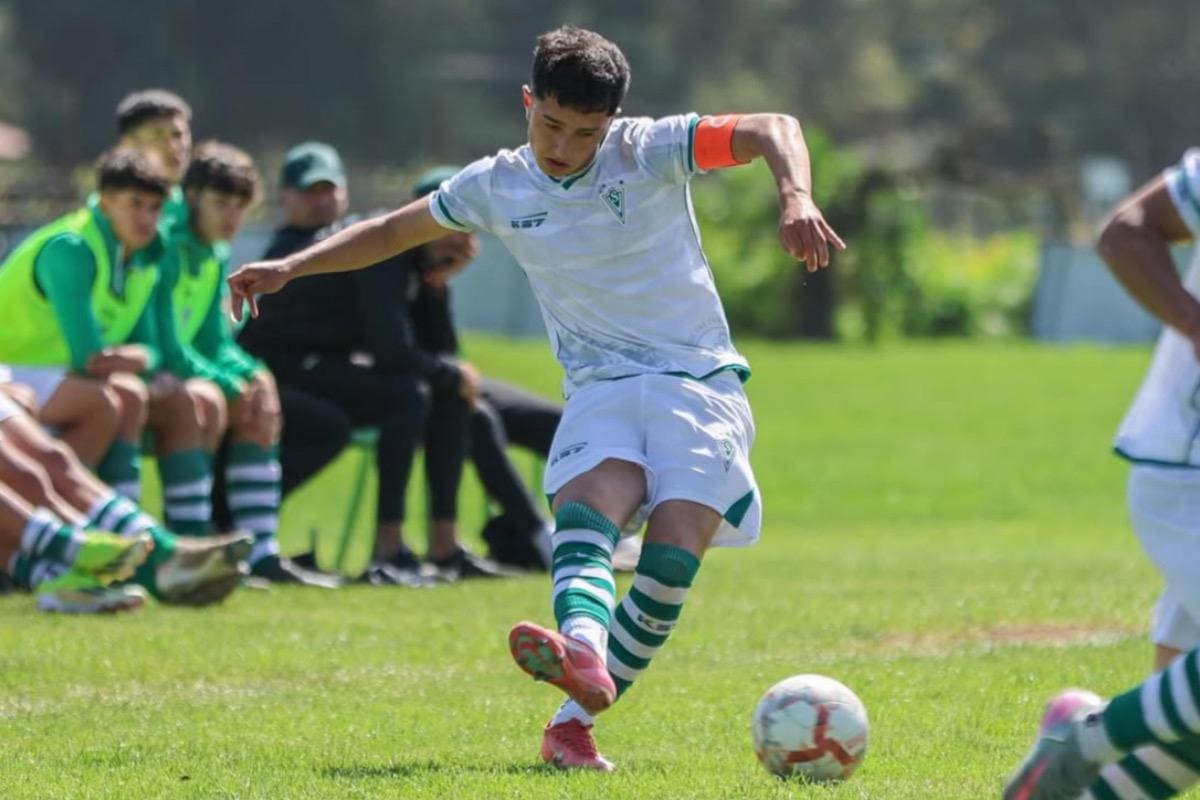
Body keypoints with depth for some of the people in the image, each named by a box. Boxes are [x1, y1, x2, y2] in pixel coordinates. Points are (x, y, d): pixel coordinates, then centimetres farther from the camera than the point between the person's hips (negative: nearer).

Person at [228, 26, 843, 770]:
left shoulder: (648, 151, -5)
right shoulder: (497, 187, 6)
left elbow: (775, 129, -14)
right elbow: (392, 231, 22)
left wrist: (796, 198, -34)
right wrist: (291, 267, 14)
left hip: (698, 381, -2)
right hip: (601, 388, 2)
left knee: (671, 561, -21)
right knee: (585, 515, -29)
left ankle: (574, 722, -16)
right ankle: (584, 657, -57)